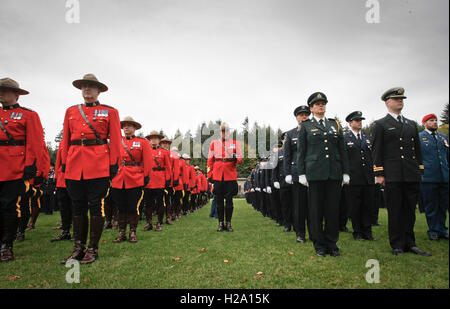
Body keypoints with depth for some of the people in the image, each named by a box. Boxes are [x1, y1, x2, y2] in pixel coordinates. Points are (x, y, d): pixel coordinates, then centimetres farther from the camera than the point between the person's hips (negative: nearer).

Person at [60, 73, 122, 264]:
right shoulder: (71, 111, 17)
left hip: (99, 167, -4)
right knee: (78, 207, 9)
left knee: (96, 207, 1)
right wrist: (64, 163, 10)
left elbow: (115, 141, 1)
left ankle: (92, 249, 11)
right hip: (74, 167, 4)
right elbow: (66, 139, 16)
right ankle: (79, 248, 20)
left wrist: (114, 164, -5)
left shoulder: (109, 112, 6)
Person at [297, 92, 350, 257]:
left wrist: (346, 172, 7)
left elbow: (342, 150, 13)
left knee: (333, 209, 5)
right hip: (315, 173, -2)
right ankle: (319, 245, 14)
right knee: (316, 210, 2)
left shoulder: (335, 124, 15)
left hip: (334, 173, 3)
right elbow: (301, 151, 4)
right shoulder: (305, 126, 7)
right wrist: (301, 173, -3)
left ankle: (332, 243, 18)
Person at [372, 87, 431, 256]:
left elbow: (417, 150, 19)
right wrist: (379, 174, -9)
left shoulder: (412, 124, 19)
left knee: (410, 211, 10)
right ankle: (397, 245, 11)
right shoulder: (380, 125, 3)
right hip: (393, 176, -5)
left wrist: (420, 172, 12)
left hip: (412, 176, 5)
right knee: (395, 212, 1)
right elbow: (377, 151, -3)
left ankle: (409, 243, 21)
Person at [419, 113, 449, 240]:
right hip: (428, 177, -4)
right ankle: (433, 231, 12)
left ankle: (442, 230, 21)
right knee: (431, 206, 2)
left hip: (444, 177, 5)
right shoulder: (418, 137, 3)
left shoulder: (443, 137, 18)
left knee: (443, 205, 10)